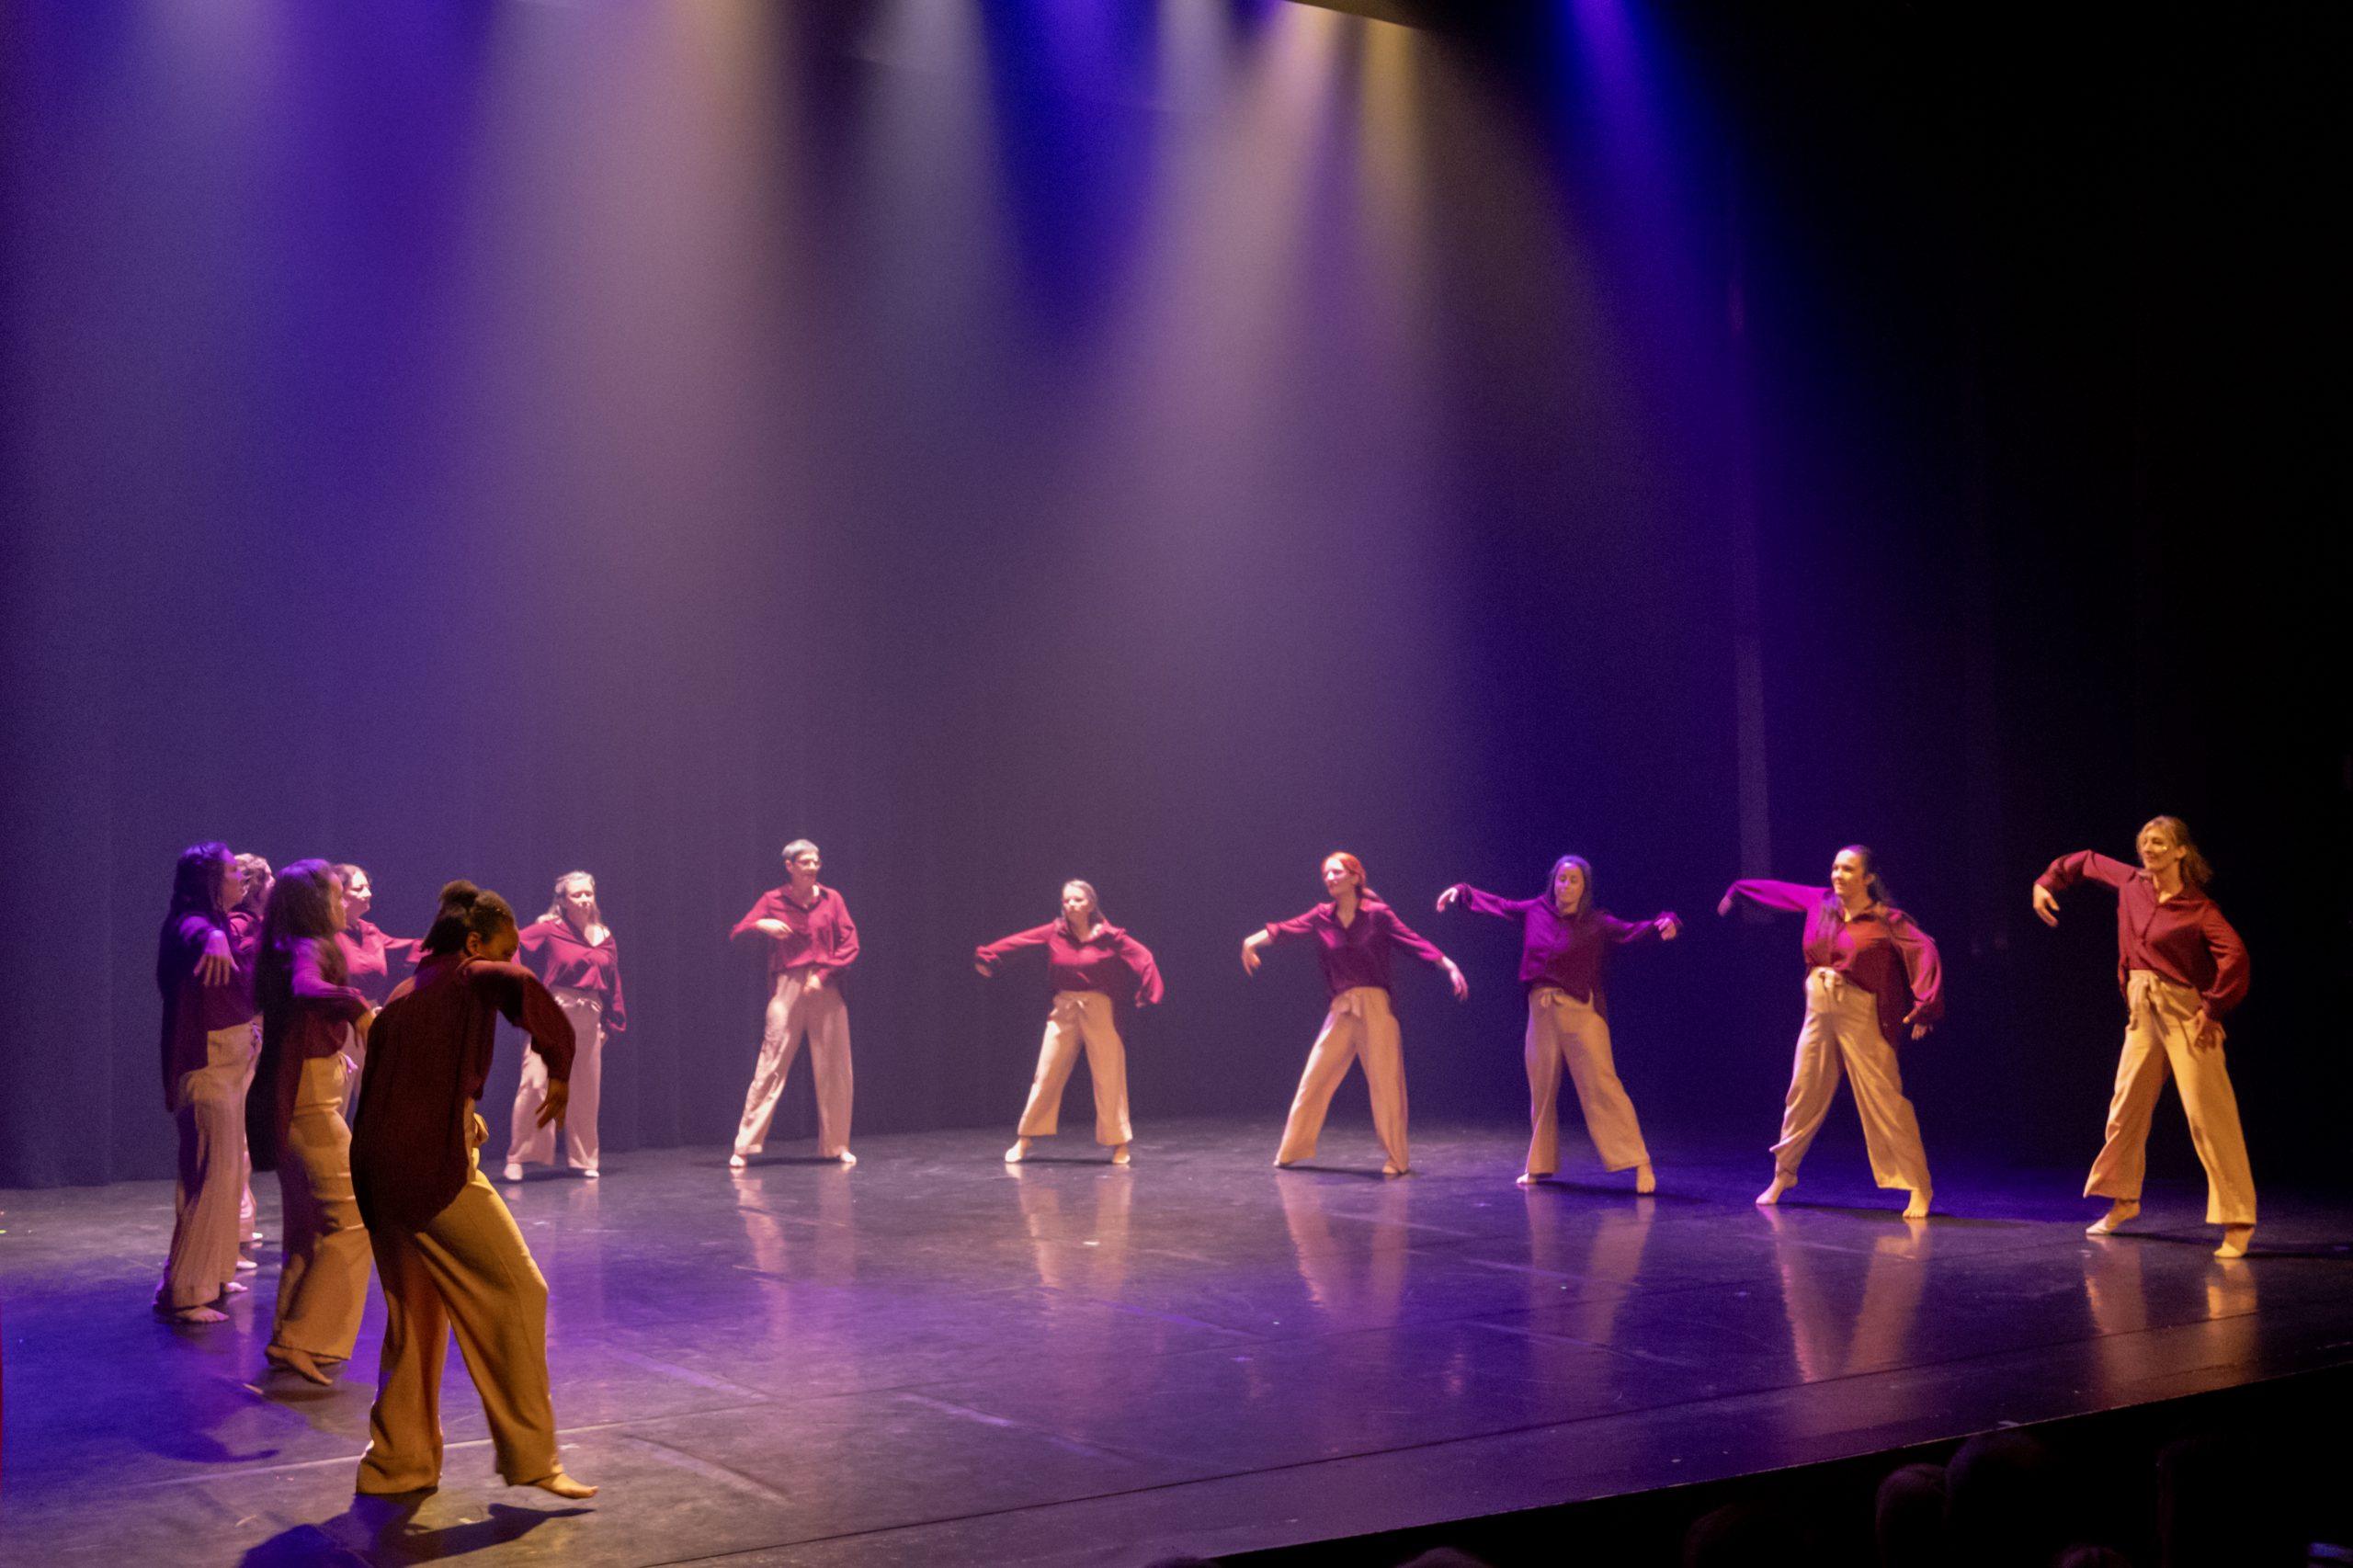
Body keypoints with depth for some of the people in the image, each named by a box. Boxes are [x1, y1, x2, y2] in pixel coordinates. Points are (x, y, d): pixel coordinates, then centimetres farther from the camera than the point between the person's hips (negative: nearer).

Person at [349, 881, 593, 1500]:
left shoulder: (403, 996, 22)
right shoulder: (470, 978, -1)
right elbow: (523, 989, -23)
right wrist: (560, 1068, -11)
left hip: (378, 1174, 9)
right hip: (434, 1169, -8)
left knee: (414, 1314, 18)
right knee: (517, 1292, -1)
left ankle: (397, 1461, 20)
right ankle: (530, 1455, 0)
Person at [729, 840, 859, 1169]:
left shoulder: (831, 900, 7)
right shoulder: (773, 900, 4)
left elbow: (850, 946, 3)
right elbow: (736, 935, 3)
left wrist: (823, 974, -10)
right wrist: (761, 925, -16)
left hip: (826, 990, 2)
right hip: (787, 988, -2)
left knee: (834, 1070, 3)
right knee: (771, 1065, -7)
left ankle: (836, 1146, 15)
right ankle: (745, 1146, -3)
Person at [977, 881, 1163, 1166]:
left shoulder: (1109, 936, -8)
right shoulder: (1054, 933, -2)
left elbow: (1143, 957, -9)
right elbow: (1017, 941, 3)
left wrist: (1146, 994, -17)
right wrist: (986, 956, -1)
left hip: (1099, 1010, -2)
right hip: (1063, 1009, 2)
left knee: (1109, 1077, 2)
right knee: (1046, 1076, 6)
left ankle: (1119, 1144, 13)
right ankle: (1023, 1141, 16)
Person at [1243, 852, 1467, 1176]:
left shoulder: (1378, 914, -3)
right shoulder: (1322, 916, 7)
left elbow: (1415, 942, -7)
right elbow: (1285, 929, -2)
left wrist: (1450, 967, -15)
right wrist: (1252, 941, -17)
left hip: (1374, 1006, -4)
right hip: (1341, 1009, 4)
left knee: (1384, 1082, -4)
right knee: (1315, 1077, 6)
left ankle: (1397, 1159, 5)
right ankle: (1292, 1149, 18)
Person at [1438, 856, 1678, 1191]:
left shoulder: (1596, 923, -1)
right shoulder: (1535, 912, 9)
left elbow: (1631, 931, -13)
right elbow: (1497, 904, 20)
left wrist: (1663, 924, -31)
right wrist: (1461, 892, 13)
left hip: (1582, 1012, -4)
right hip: (1541, 1012, 4)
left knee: (1601, 1085, -11)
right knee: (1541, 1089, 11)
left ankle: (1640, 1164, -10)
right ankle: (1540, 1165, 24)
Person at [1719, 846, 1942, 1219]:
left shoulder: (1886, 921, -11)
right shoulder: (1820, 902, 5)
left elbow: (1924, 952, -21)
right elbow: (1780, 891, 21)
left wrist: (1924, 1007, -31)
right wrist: (1737, 890, 36)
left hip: (1861, 1017, -6)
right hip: (1818, 1011, 6)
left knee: (1883, 1100, -9)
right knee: (1802, 1094, 16)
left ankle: (1919, 1188, -3)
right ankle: (1783, 1174, 33)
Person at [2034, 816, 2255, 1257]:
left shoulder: (2199, 909, -12)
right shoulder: (2131, 883, 6)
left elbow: (2233, 956, -25)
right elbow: (2086, 862, 24)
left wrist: (2213, 1010, -25)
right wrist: (2046, 883, 18)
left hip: (2186, 1014, -6)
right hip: (2143, 1011, 6)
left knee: (2207, 1113, -12)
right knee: (2126, 1108, 13)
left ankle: (2237, 1221, -12)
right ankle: (2124, 1200, 31)